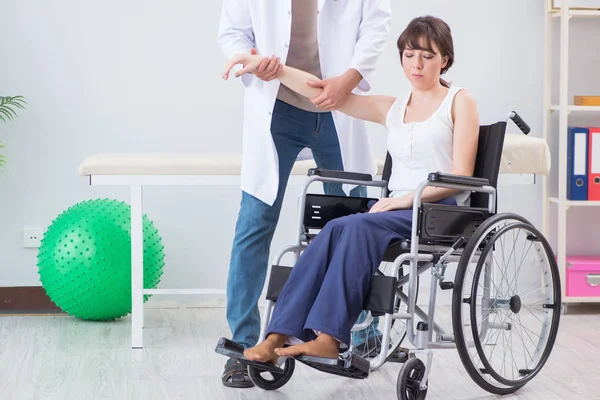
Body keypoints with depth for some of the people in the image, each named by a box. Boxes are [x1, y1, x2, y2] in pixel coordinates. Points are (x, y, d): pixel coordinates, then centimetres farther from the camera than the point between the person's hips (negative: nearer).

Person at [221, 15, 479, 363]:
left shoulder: (460, 101, 7)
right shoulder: (391, 109, 20)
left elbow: (461, 176, -2)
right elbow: (324, 92, 11)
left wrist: (407, 198, -15)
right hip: (397, 211, 4)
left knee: (356, 227, -32)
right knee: (336, 230, -27)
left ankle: (329, 337, -38)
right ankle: (278, 337, -34)